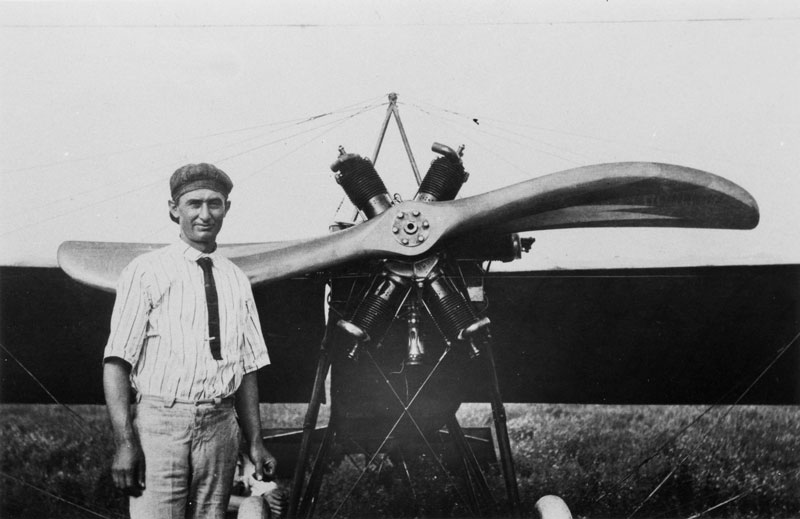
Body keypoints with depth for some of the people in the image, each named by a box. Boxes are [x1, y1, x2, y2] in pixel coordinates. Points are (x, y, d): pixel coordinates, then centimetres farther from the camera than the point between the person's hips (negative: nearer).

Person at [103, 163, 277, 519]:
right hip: (159, 421, -4)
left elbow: (248, 368, 14)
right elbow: (116, 361, -6)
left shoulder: (237, 281, 14)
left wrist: (255, 443, 8)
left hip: (220, 426, 4)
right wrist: (125, 442, -15)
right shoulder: (145, 272, 0)